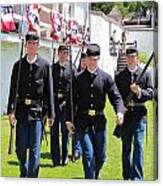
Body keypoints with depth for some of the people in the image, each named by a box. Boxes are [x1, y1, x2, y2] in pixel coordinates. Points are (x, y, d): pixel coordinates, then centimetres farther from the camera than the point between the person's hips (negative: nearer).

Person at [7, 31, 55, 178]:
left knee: (35, 149, -2)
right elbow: (13, 89, 3)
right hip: (21, 111, 2)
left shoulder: (45, 65, 0)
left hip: (37, 111, -2)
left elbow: (49, 91, 1)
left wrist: (51, 113, 0)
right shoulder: (19, 65, 5)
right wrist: (11, 110, -6)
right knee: (21, 148, 9)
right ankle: (24, 174, 31)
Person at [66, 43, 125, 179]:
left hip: (100, 121, 2)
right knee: (88, 155, -7)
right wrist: (68, 120, -1)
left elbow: (116, 96, -1)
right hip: (83, 121, -2)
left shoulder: (106, 77, 2)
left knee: (101, 156, 10)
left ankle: (95, 176, 36)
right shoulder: (79, 78, 1)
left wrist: (120, 111, -20)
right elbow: (72, 100, 5)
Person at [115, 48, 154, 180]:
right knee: (126, 147, 9)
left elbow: (151, 94, 1)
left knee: (138, 145, -8)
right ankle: (127, 176, 20)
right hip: (125, 114, 2)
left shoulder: (145, 74, 4)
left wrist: (139, 92, -16)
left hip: (140, 114, -2)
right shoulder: (120, 76, 8)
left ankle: (137, 177, -3)